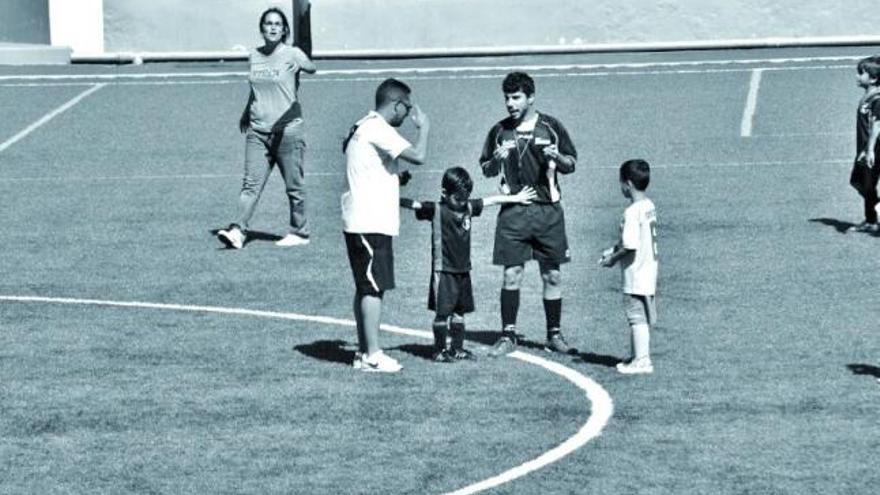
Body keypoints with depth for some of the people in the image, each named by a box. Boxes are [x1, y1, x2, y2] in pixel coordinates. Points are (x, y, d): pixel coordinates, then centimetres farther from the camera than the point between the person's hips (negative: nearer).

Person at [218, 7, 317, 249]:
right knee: (251, 184, -5)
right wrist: (246, 114, 31)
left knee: (294, 186, 4)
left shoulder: (292, 54, -1)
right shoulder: (254, 56, 12)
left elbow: (311, 68, -12)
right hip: (258, 131, 4)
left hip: (287, 130, -4)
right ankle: (237, 231, -12)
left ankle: (300, 233, 15)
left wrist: (302, 66, -26)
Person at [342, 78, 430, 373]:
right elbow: (418, 156, -23)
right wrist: (424, 127, -8)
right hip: (371, 223, -10)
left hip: (360, 222, 10)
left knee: (365, 288, 12)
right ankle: (372, 356, -9)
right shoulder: (378, 129, -14)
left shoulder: (364, 127, 17)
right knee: (374, 288, -9)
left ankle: (364, 352, 16)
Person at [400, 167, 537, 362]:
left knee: (459, 311, 11)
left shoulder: (468, 207, 8)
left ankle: (457, 348, 19)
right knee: (442, 312, -4)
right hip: (443, 270, -6)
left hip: (462, 270, 6)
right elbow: (413, 204, -19)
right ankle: (439, 350, 4)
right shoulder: (436, 210, -8)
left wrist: (515, 198, 29)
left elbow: (491, 200, 19)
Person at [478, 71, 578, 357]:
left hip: (548, 209, 0)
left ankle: (554, 334, 13)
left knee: (552, 275, 3)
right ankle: (508, 335, 2)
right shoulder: (500, 131, 8)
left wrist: (556, 157, -13)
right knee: (512, 274, -4)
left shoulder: (551, 127, 4)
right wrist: (497, 158, -8)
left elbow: (571, 165, 8)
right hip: (513, 212, 0)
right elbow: (486, 170, 14)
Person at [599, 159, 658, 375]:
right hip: (649, 271, 9)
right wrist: (614, 249, 16)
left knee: (637, 316, -3)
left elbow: (631, 247, -24)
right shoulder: (649, 206, 7)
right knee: (644, 316, 16)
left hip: (636, 275, -9)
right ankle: (641, 356, 25)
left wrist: (613, 258, -9)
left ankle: (641, 360, 0)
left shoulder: (632, 212, -21)